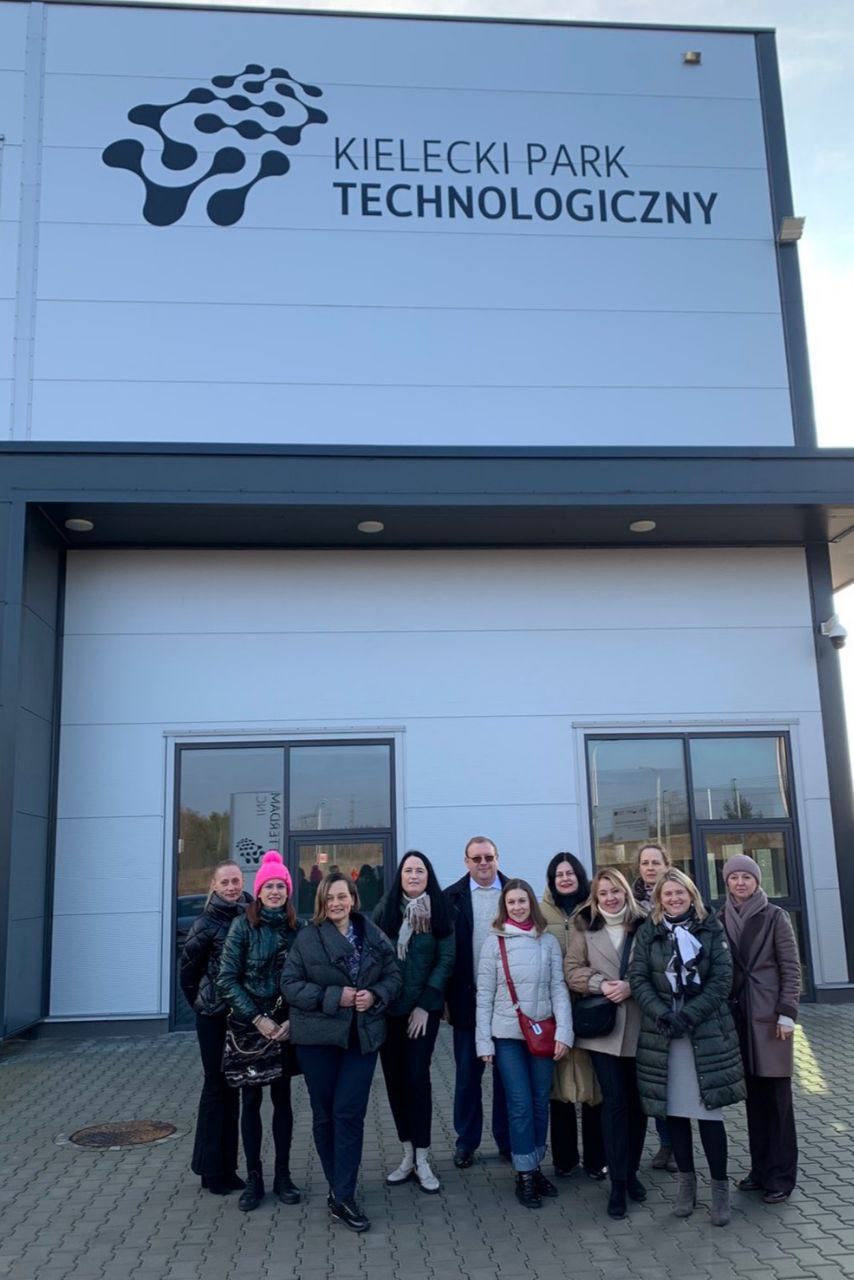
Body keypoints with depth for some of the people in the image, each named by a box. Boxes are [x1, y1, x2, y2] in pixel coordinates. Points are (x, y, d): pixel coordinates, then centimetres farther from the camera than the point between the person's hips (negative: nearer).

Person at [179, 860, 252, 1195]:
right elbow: (187, 968, -3)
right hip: (214, 1016, -4)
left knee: (232, 1087, 12)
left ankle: (226, 1167, 23)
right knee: (217, 1086, 2)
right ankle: (213, 1170, 15)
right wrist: (198, 1001, 3)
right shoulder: (207, 924, -11)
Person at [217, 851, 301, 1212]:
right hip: (249, 1024, -2)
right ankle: (253, 1178, 17)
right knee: (251, 1099, 7)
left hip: (284, 1026, 2)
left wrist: (292, 1020, -11)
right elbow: (227, 978, -8)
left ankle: (282, 1175, 21)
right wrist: (257, 1019, -13)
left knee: (282, 1098, 10)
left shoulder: (298, 927, -2)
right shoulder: (243, 925, -7)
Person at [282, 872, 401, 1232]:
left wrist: (375, 995, -12)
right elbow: (290, 983, -8)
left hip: (363, 1036, 1)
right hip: (318, 1036, -1)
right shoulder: (308, 937, -5)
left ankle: (342, 1197, 4)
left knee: (350, 1113, -3)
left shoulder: (373, 935, 3)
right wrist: (333, 997, -16)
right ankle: (339, 1187, 26)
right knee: (325, 1113, 9)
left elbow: (393, 976, 8)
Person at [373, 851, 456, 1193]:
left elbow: (446, 960, -3)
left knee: (417, 1077, -6)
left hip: (423, 1008, -2)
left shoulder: (440, 913, 0)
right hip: (388, 1008, 2)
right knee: (394, 1078, 5)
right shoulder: (385, 909, 2)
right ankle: (408, 1154, 18)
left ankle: (422, 1160, 5)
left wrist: (425, 1005, -9)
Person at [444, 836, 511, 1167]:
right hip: (468, 999, 0)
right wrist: (446, 998, -6)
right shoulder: (451, 897, -1)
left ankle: (508, 1140, 24)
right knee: (467, 1074, 10)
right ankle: (466, 1142, 23)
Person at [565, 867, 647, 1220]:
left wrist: (631, 986, -13)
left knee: (637, 1101, 9)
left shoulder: (643, 924, 3)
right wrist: (600, 984, -14)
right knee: (614, 1101, -3)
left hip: (638, 1025, 1)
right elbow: (572, 970, 1)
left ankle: (631, 1171, 26)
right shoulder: (584, 926, 4)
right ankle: (617, 1183, 5)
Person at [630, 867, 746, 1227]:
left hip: (707, 1032, -1)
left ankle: (720, 1187, 11)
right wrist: (663, 1014, -15)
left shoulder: (712, 930, 3)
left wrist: (688, 1015, -13)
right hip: (662, 1035, 2)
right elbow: (638, 978, 0)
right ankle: (686, 1181, 23)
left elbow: (722, 979, -3)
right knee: (674, 1111, 8)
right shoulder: (648, 932, 6)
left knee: (709, 1111, -3)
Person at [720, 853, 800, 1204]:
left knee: (776, 1097, 1)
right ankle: (760, 1169, 21)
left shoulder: (774, 916, -3)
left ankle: (780, 1176, 8)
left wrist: (787, 1013, -11)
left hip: (770, 1016, -3)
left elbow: (791, 967, -5)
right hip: (738, 1016, 3)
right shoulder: (721, 920, 5)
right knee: (754, 1097, 11)